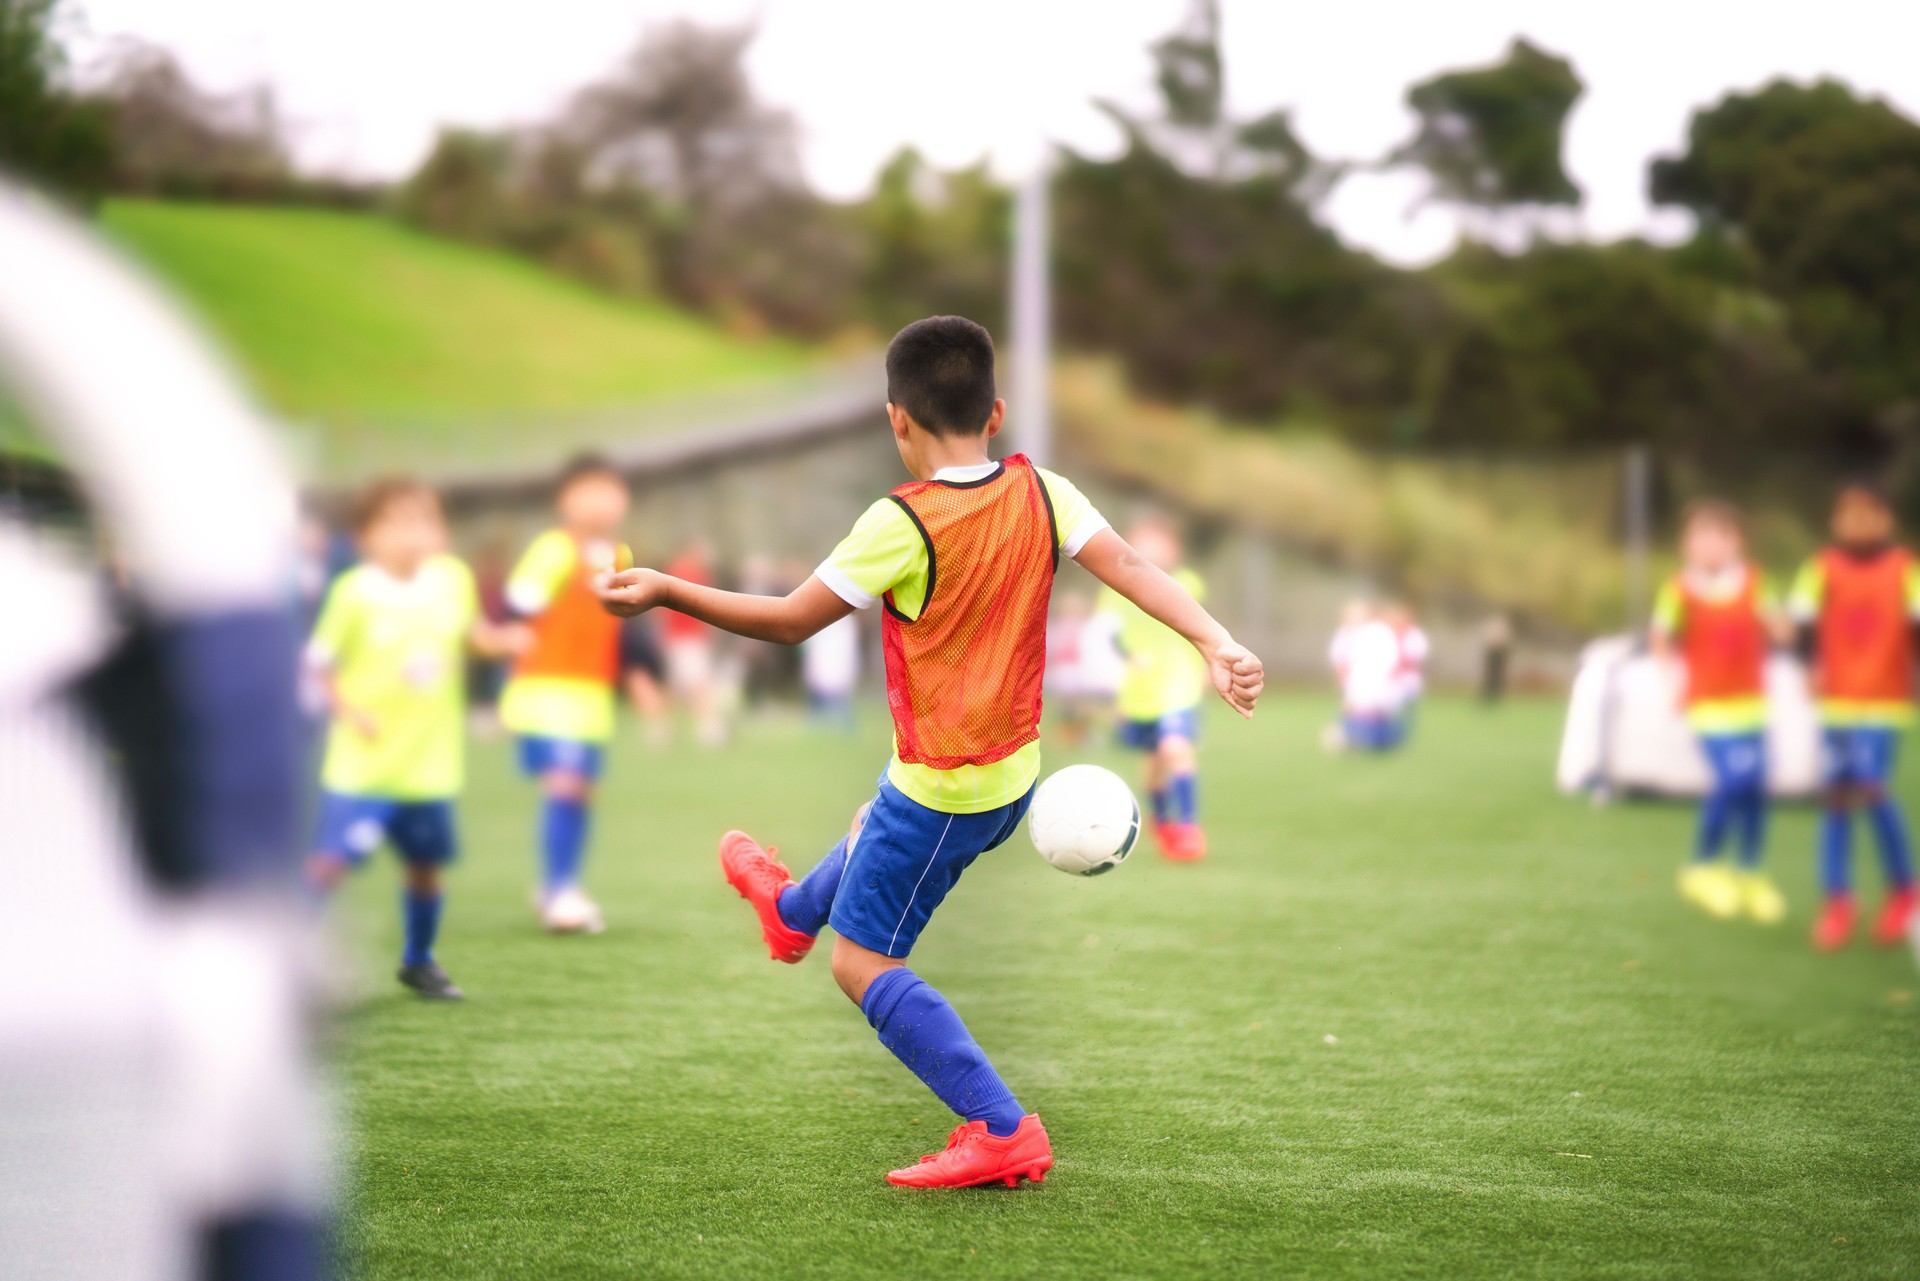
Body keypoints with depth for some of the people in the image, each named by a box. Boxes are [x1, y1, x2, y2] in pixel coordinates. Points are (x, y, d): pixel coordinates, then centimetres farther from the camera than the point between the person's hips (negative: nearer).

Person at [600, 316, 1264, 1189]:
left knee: (863, 963, 2)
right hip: (1014, 777, 8)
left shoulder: (901, 525, -23)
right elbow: (1129, 567, -18)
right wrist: (1215, 643, -26)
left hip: (941, 789, -8)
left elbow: (790, 621, -17)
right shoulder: (1042, 494, -6)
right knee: (873, 828, 36)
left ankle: (1003, 1133, -7)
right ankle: (794, 911, 68)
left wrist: (664, 591, -11)